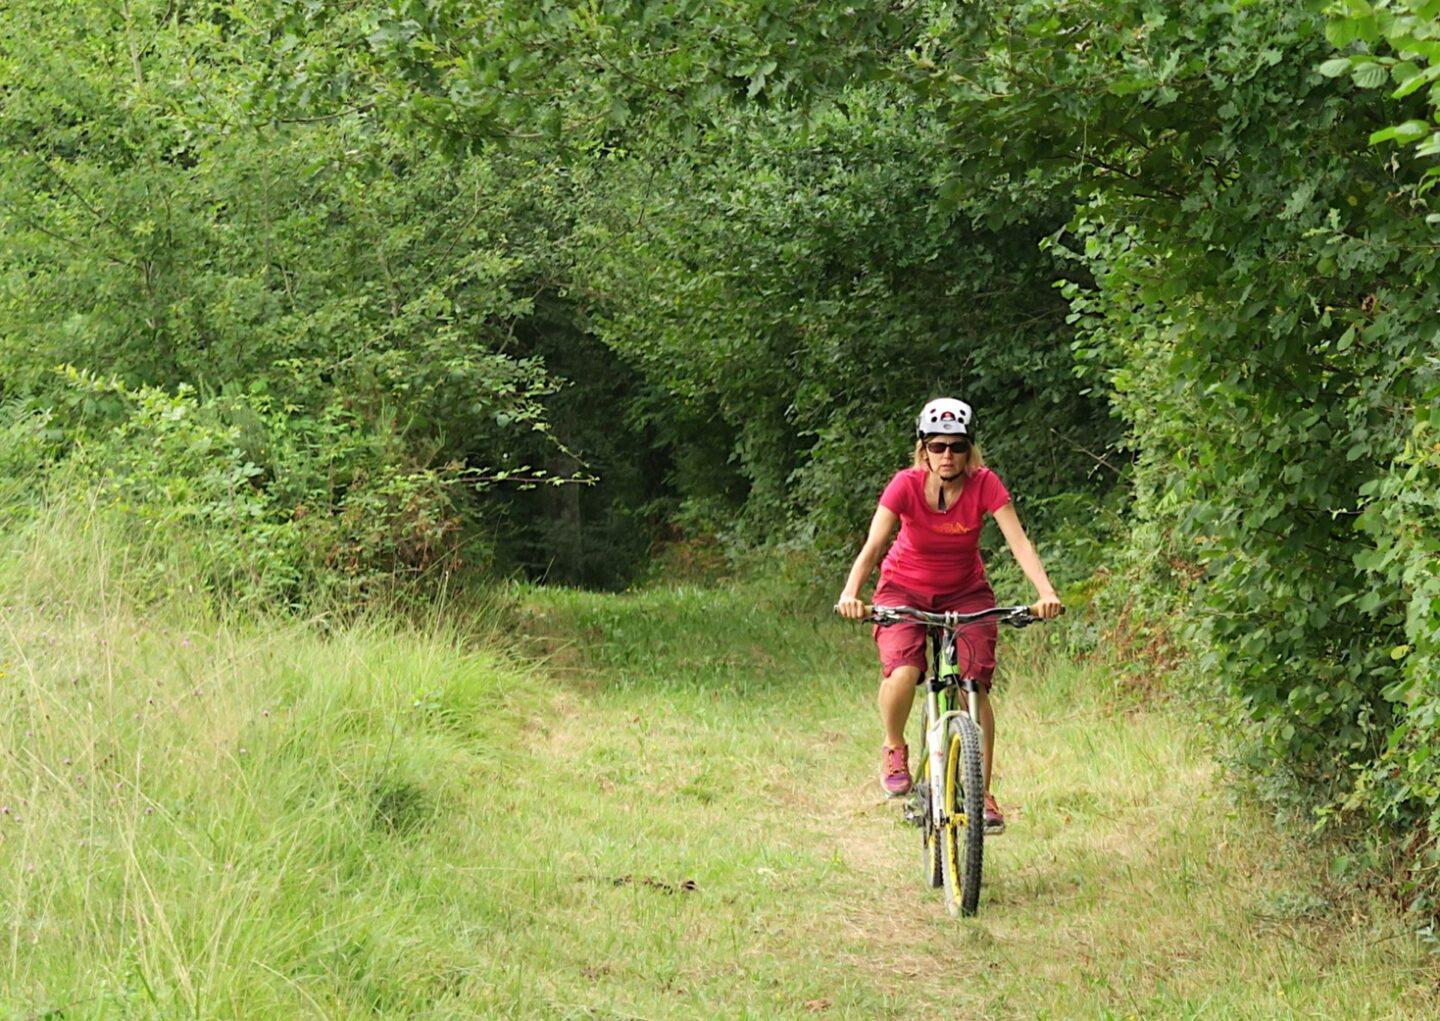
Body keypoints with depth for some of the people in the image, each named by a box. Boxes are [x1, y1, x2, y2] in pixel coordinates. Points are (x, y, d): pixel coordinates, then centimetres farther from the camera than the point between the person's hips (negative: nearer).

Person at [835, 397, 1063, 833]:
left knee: (976, 686, -13)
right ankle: (894, 748, 3)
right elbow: (873, 544, -29)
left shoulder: (984, 485, -19)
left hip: (965, 592, 1)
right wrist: (850, 594, -46)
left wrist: (1046, 593, -43)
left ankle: (983, 793, 0)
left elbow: (1018, 541, -27)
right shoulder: (906, 485, -21)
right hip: (905, 589, -1)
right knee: (903, 673, -27)